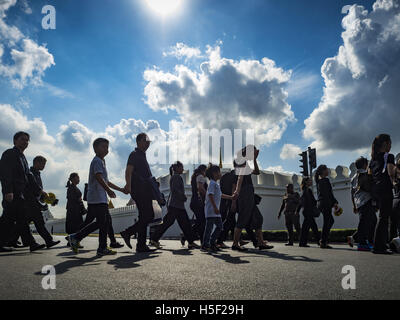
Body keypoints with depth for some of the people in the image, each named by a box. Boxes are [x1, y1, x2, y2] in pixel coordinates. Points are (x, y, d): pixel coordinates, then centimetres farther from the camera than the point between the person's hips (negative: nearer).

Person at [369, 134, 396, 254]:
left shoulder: (373, 158, 16)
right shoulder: (388, 156, -5)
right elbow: (391, 173, -17)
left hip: (374, 189, 8)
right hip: (385, 189, -8)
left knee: (383, 216, 16)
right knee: (384, 217, -6)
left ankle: (384, 243, 19)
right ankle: (378, 247, -6)